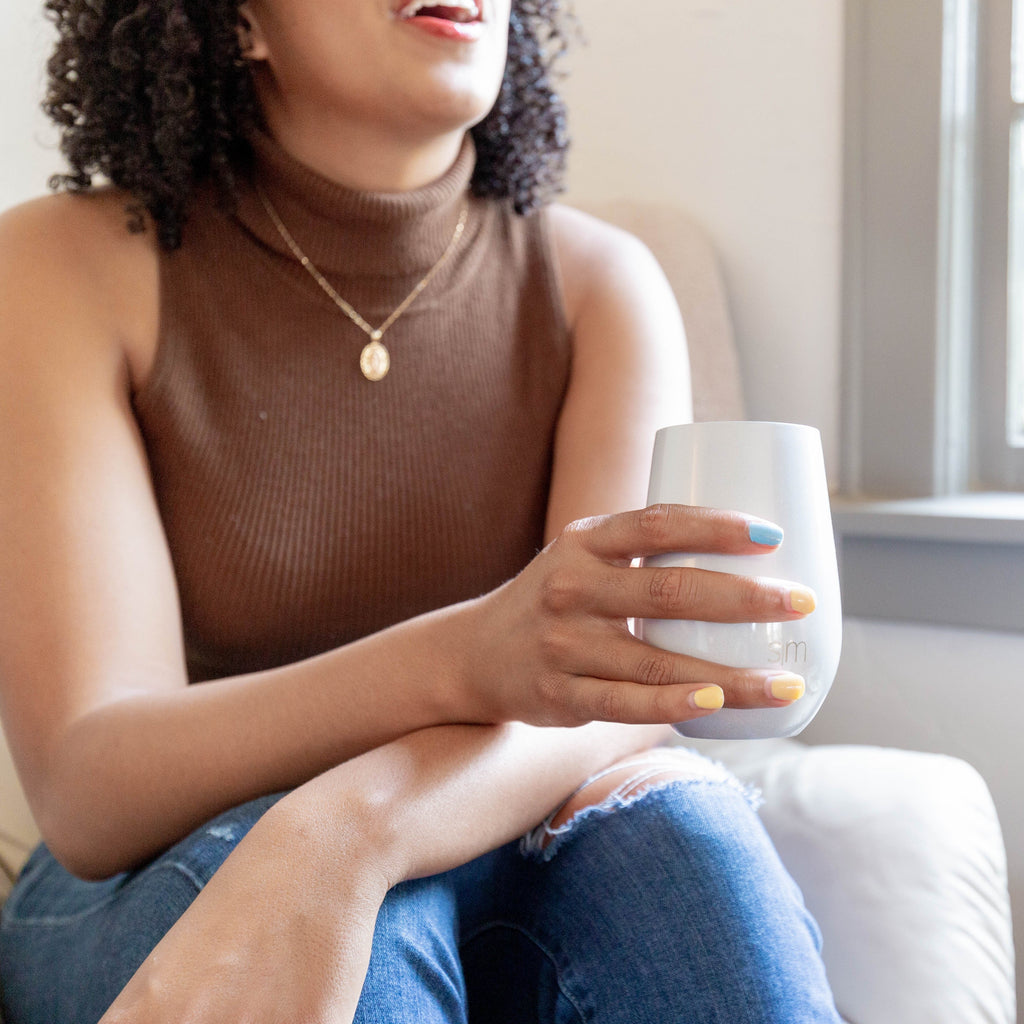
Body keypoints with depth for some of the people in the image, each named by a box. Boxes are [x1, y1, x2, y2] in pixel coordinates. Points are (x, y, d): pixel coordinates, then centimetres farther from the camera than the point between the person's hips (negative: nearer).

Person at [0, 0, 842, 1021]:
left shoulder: (599, 283, -4)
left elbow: (618, 688, -17)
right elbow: (87, 790, -20)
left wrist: (338, 839, -38)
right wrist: (464, 659, -38)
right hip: (151, 892, -1)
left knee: (678, 824, -28)